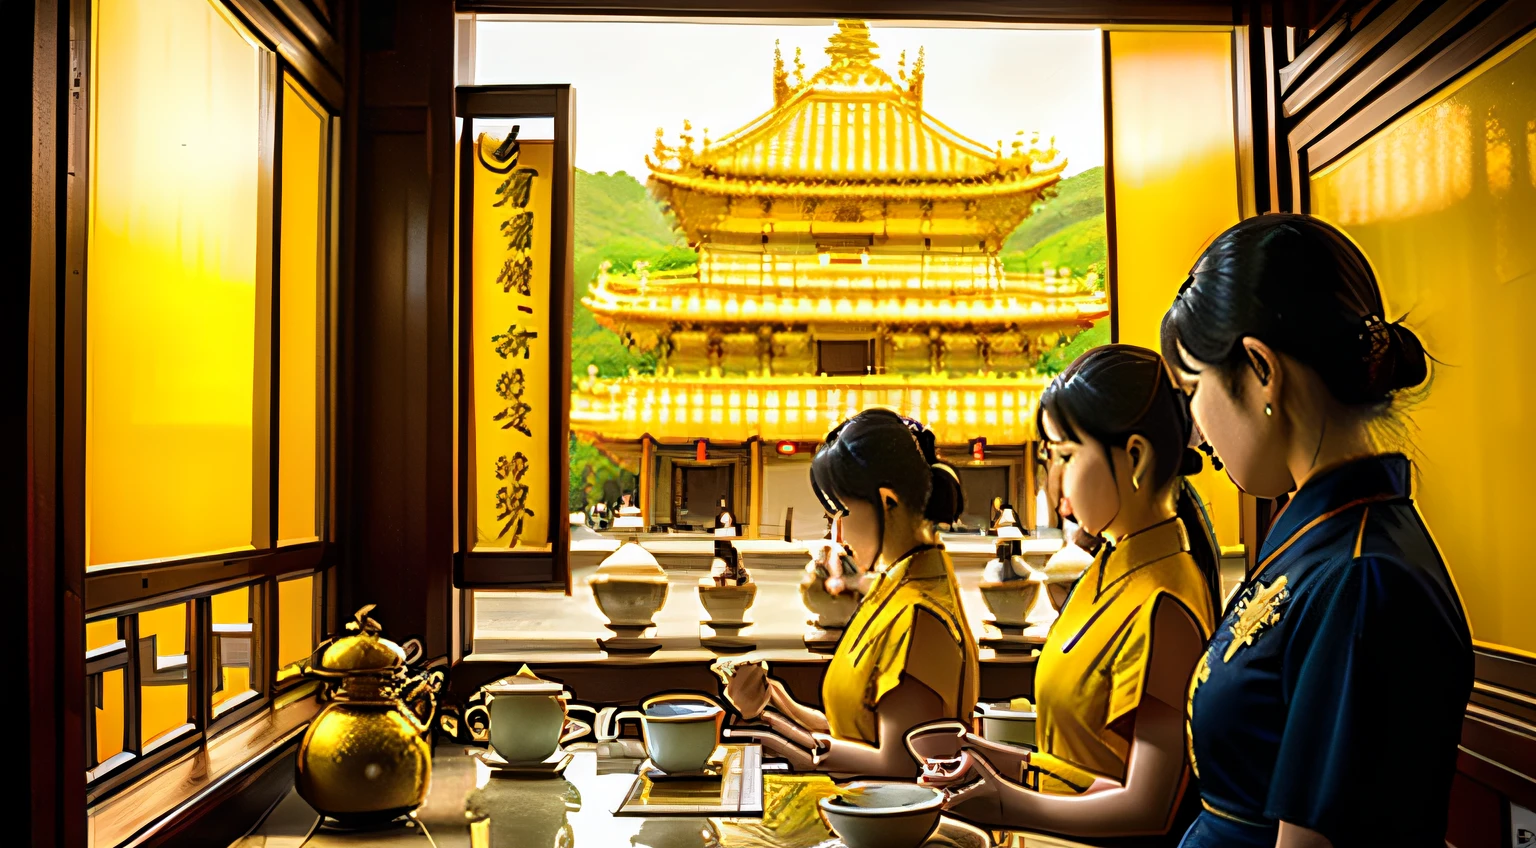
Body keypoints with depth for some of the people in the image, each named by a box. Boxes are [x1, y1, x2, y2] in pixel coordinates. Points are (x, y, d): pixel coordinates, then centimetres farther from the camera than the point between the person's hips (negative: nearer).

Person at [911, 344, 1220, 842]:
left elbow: (1148, 809, -17)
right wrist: (1005, 761, 5)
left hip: (1107, 838, -7)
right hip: (1068, 827, 7)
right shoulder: (1111, 568, 9)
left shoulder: (1161, 605, -18)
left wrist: (1010, 804, -12)